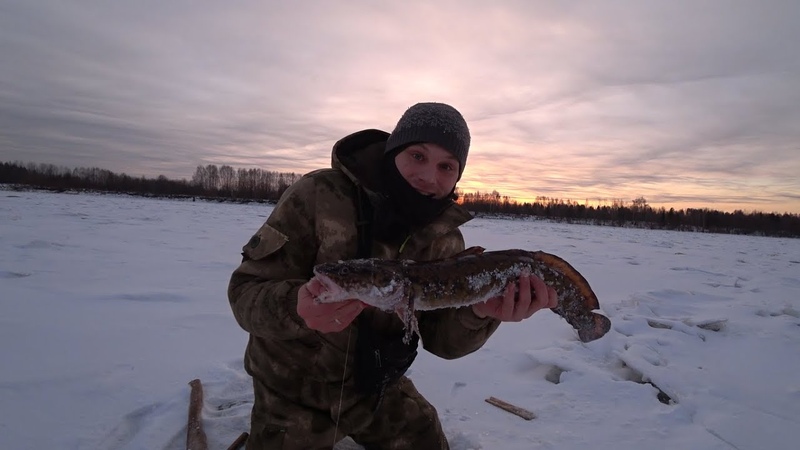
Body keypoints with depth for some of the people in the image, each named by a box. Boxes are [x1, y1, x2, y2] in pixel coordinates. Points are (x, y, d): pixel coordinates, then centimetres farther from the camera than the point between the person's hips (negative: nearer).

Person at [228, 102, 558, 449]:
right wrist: (297, 307, -43)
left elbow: (440, 339, -9)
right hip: (294, 392, -3)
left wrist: (478, 315, -31)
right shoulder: (320, 195, -22)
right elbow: (245, 291, -21)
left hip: (379, 390, 4)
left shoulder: (445, 238, -9)